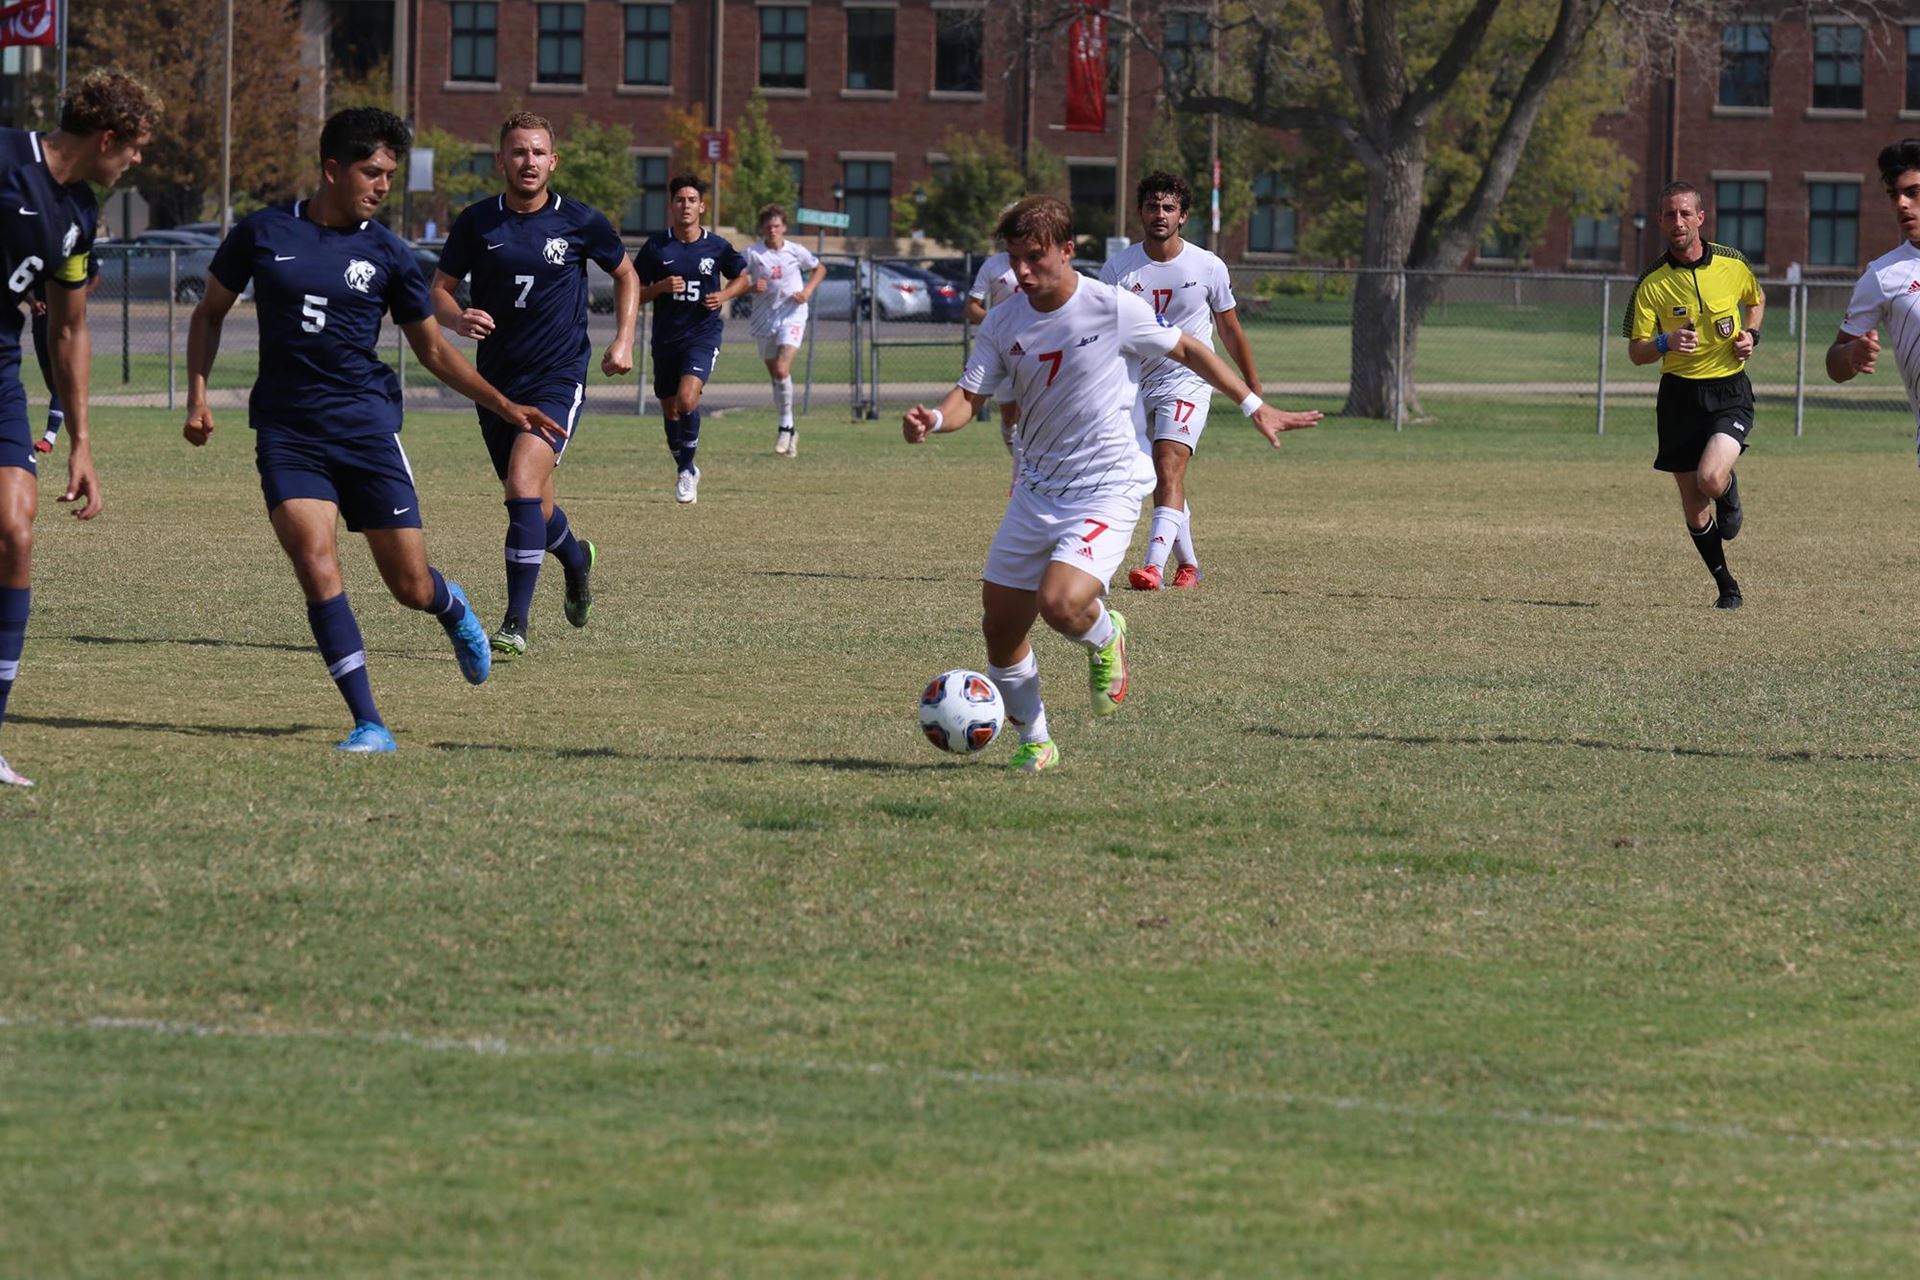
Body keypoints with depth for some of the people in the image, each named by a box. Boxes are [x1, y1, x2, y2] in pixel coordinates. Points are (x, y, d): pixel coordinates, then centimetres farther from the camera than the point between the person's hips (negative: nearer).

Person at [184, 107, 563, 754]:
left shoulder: (387, 253, 4)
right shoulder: (262, 234, 2)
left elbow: (433, 348, 13)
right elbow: (209, 313, 14)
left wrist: (503, 405, 4)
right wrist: (198, 392, 1)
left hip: (368, 430, 1)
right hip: (286, 433, -1)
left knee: (411, 585, 0)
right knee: (315, 559, -21)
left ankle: (452, 608, 40)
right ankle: (368, 724, -16)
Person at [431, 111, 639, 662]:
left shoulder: (581, 222, -4)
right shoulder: (477, 223, 0)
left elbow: (626, 274, 14)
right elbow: (439, 289, 6)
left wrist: (623, 341, 3)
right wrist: (460, 319, -16)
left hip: (558, 378, -4)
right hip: (496, 381, 4)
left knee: (523, 486, -22)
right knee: (533, 508, 15)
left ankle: (516, 625, -18)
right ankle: (576, 560, 50)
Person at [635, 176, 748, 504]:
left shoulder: (717, 247, -1)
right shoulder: (656, 246, -1)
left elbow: (742, 278, 16)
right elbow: (635, 293, 4)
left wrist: (724, 295, -4)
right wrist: (661, 288, -15)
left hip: (703, 333, -2)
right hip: (665, 337, 2)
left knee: (687, 398, -23)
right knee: (670, 410, 10)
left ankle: (686, 469, -7)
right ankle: (684, 470, 33)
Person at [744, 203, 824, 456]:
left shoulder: (796, 252, 0)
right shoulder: (753, 253, -2)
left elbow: (820, 269, 16)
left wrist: (808, 290, 0)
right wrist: (752, 287, -21)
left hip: (792, 315, -2)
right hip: (764, 319, 2)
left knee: (782, 369, -21)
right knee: (775, 375, 9)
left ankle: (785, 427, -10)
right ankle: (789, 434, 21)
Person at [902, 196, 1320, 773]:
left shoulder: (1113, 308, -13)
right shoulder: (1004, 323, -1)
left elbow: (1188, 350, 1)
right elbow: (970, 395, -2)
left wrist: (1254, 407, 6)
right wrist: (933, 419, -26)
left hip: (1108, 489, -5)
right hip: (1037, 490, 5)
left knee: (1060, 602, -27)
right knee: (1000, 626, 4)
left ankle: (1105, 641, 10)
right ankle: (1034, 743, 26)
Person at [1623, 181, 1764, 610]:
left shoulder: (1732, 264, -2)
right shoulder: (1651, 283, -7)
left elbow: (1756, 300, 21)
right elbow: (1636, 352, -5)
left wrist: (1751, 334, 0)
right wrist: (1665, 343, -26)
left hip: (1729, 391, -1)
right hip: (1680, 394, 1)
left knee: (1711, 479, -25)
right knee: (1693, 507, 4)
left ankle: (1730, 495, 13)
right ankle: (1727, 586, 25)